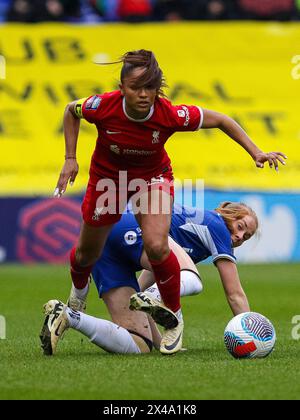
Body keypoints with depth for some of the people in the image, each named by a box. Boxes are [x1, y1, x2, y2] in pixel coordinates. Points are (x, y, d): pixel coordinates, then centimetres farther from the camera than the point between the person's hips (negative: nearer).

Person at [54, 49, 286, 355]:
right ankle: (77, 295, 53)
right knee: (86, 254, 15)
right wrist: (70, 159, -11)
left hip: (153, 176, -1)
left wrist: (256, 153, -21)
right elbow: (71, 111, -8)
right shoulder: (103, 107, -32)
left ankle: (175, 319, -1)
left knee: (156, 247, -25)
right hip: (108, 177, 1)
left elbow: (220, 120, -17)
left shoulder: (171, 115, -33)